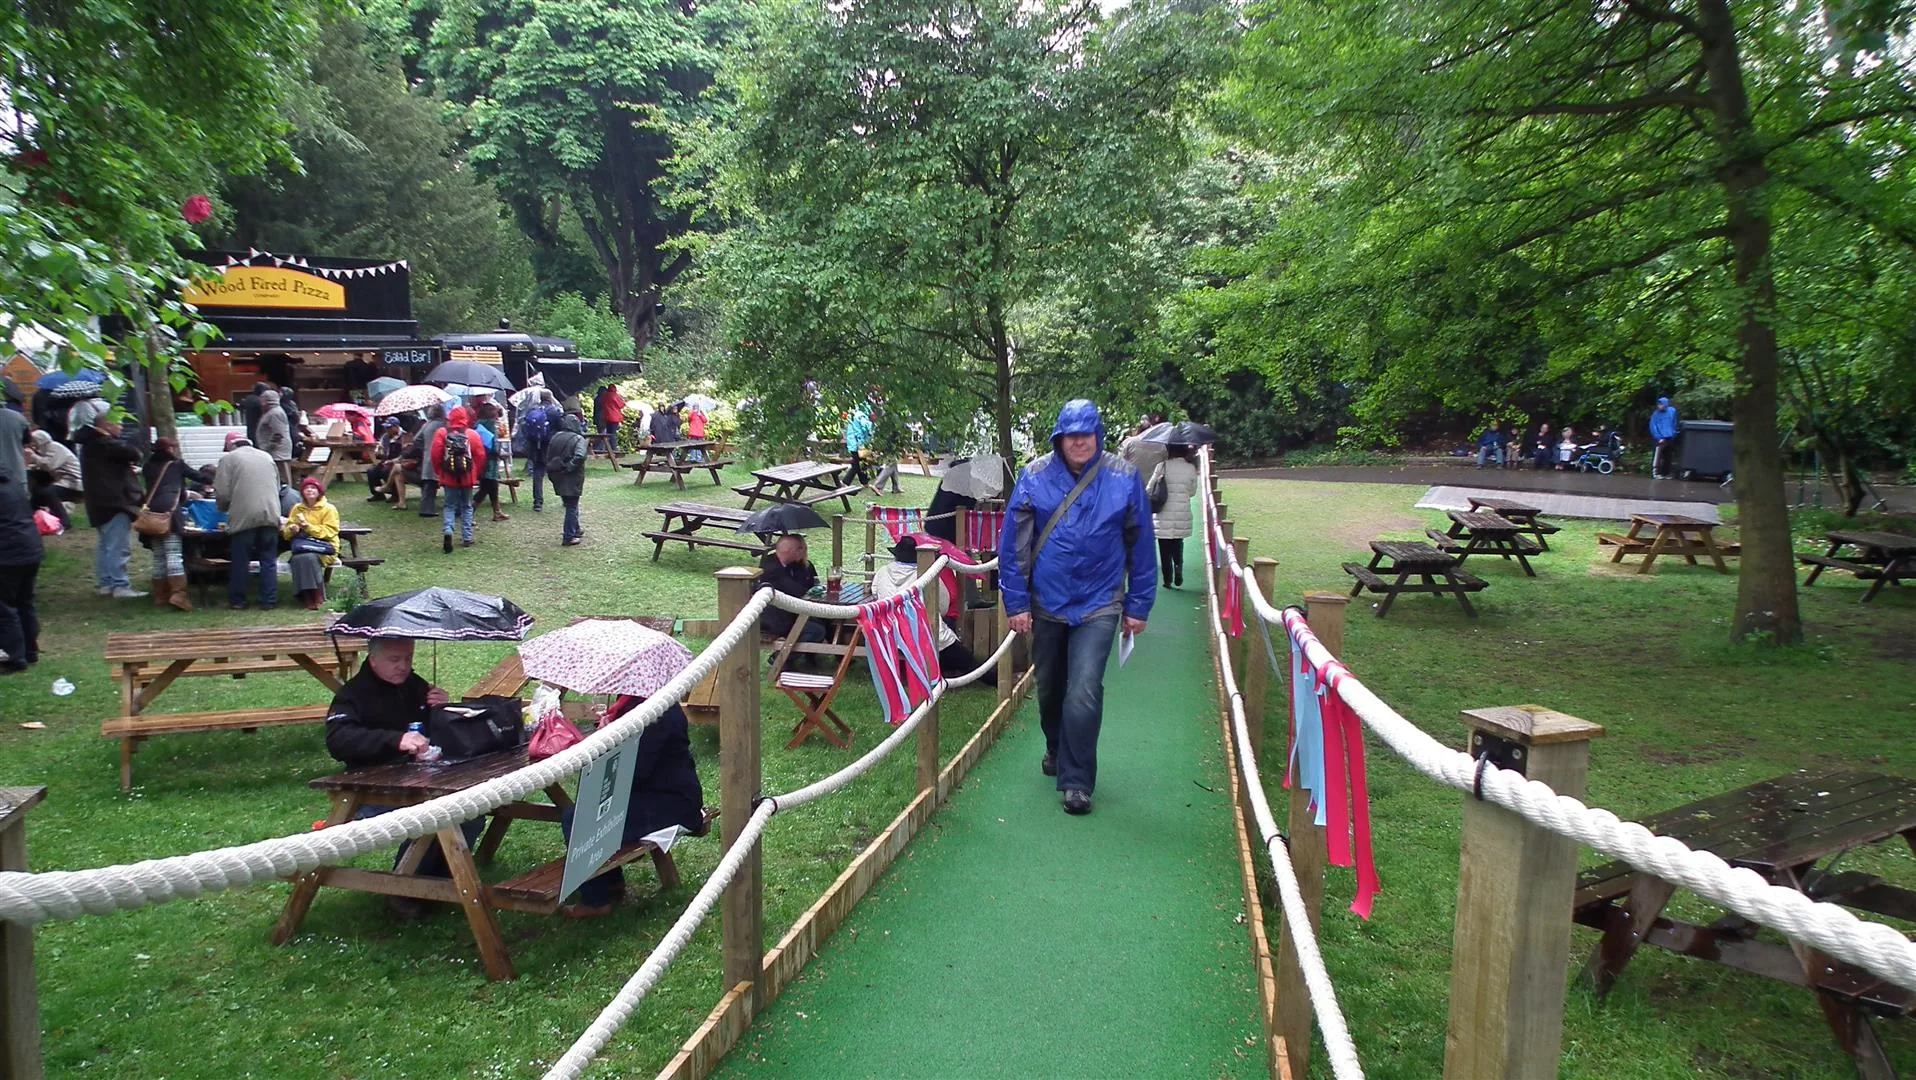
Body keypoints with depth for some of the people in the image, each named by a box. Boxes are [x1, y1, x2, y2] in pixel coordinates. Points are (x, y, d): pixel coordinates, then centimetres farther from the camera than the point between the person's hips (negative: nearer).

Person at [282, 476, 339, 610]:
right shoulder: (297, 508, 14)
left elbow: (329, 532, -8)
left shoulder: (329, 509, 2)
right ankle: (307, 597, -25)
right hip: (302, 548, 3)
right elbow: (286, 534, 14)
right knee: (297, 559, -32)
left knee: (309, 558, -35)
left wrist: (307, 526, -16)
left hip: (324, 549, -3)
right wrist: (291, 530, -10)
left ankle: (316, 597, -25)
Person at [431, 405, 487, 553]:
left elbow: (435, 455, -5)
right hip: (467, 477, 1)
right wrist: (476, 474, 11)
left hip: (448, 477, 0)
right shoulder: (473, 434, -4)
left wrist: (438, 472, 9)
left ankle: (448, 530, -17)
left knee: (450, 506, 8)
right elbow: (480, 456, -3)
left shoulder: (442, 433, -5)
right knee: (466, 506, 13)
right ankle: (467, 537, 10)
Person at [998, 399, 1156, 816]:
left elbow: (1141, 546, 1)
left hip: (1098, 603, -2)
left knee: (1084, 691, -14)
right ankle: (1056, 750, 45)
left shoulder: (1123, 478, -6)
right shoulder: (1035, 476, -6)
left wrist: (1138, 605, 2)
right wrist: (1016, 602, -5)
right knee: (1049, 687, 18)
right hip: (1046, 602, 2)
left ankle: (1077, 781, -1)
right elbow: (1012, 542, -3)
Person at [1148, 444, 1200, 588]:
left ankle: (1168, 580, 12)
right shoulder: (1191, 468, -3)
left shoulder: (1162, 467, -11)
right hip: (1182, 515, 3)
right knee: (1177, 547, 20)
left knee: (1165, 550, 9)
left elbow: (1149, 489, -6)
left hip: (1164, 516, -3)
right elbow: (1192, 491, 6)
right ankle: (1178, 579, 9)